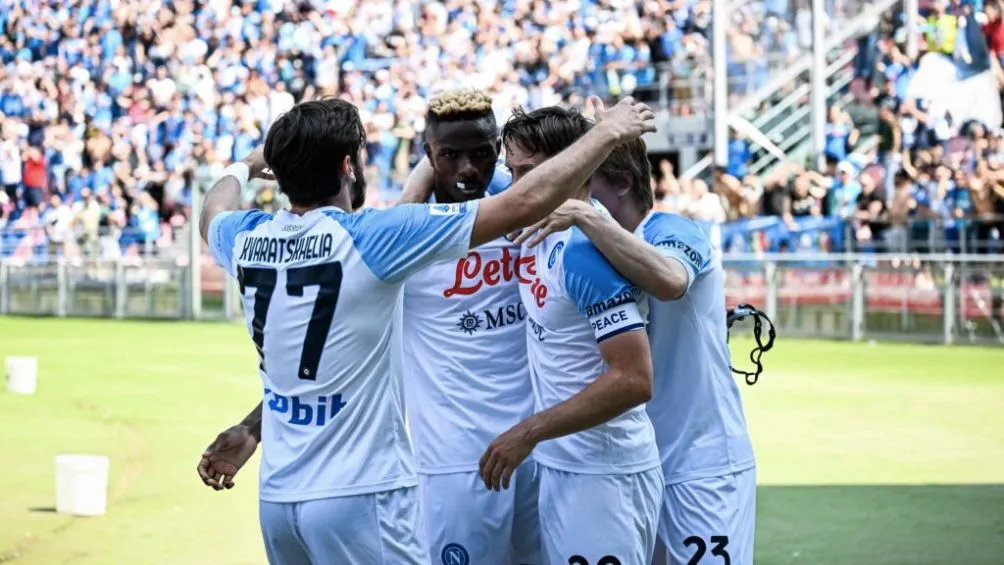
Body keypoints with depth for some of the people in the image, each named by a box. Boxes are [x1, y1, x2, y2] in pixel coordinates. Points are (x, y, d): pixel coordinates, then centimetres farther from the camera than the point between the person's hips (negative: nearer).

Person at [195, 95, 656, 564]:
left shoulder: (247, 239, 3)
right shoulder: (367, 238, -14)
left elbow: (212, 214, 31)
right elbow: (525, 205, -14)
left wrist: (247, 165, 51)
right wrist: (610, 133, -3)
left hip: (277, 498, 7)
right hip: (358, 496, -7)